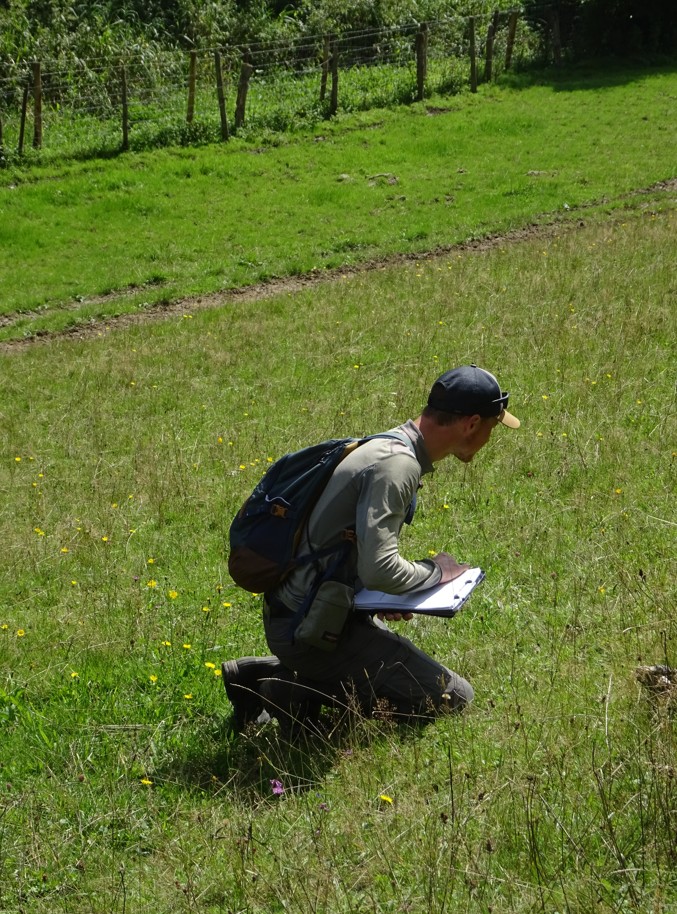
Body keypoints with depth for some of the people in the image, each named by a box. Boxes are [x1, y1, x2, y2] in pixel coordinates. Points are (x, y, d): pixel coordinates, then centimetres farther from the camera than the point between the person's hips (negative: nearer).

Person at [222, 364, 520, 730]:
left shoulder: (389, 446, 10)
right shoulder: (396, 464, -21)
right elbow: (378, 569, -29)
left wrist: (389, 599, 10)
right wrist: (436, 572, -11)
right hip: (312, 628, -10)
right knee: (453, 699, -7)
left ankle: (260, 673, 17)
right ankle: (299, 695, -5)